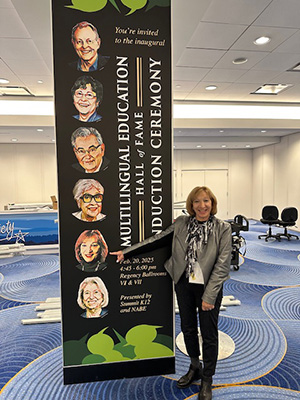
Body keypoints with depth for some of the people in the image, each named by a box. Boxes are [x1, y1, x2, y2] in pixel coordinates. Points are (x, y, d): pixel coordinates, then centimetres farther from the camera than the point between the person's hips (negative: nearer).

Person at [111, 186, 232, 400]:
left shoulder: (223, 228, -12)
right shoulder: (181, 223, -3)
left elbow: (222, 264, -14)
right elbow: (156, 240, 2)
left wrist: (209, 296, -16)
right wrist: (126, 252, 2)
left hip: (209, 287, -3)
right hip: (184, 284, 3)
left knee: (209, 334, 12)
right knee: (188, 328, 19)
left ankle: (207, 380, 37)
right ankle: (195, 368, 47)